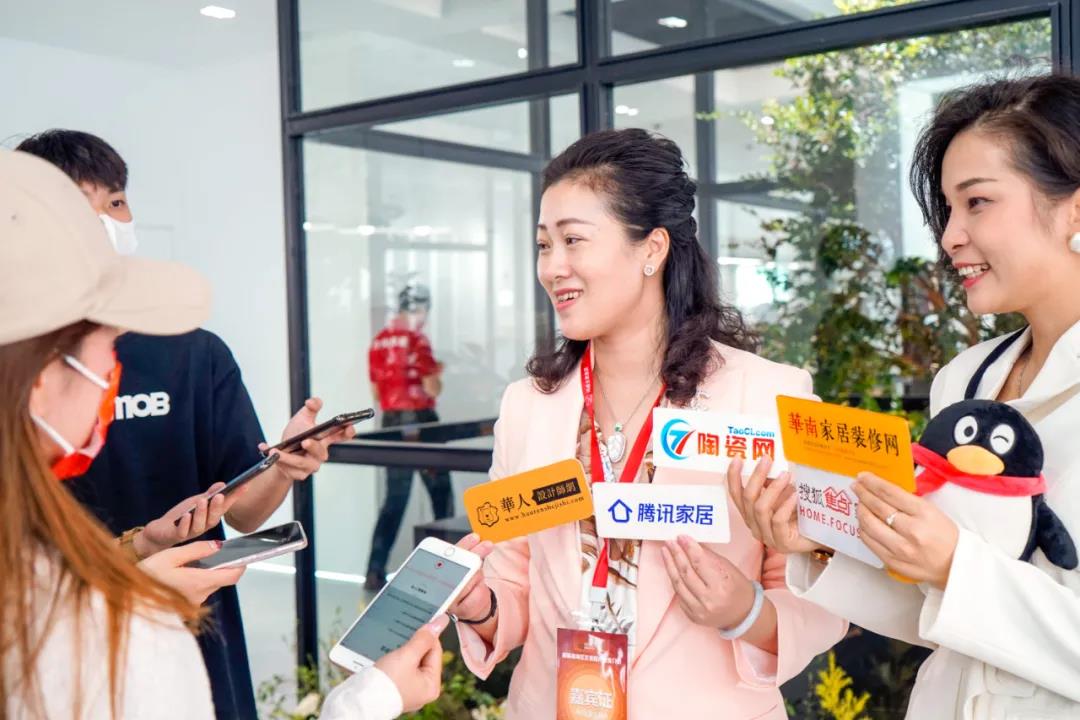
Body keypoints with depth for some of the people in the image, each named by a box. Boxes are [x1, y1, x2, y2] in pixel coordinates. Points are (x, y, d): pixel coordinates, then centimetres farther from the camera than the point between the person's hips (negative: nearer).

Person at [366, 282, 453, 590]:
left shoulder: (379, 341, 8)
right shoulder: (416, 339, -12)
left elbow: (375, 392, 14)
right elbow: (433, 389, -14)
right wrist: (436, 374, 6)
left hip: (391, 422, 6)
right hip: (419, 420, -6)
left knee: (394, 499, 8)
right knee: (441, 492, 9)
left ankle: (375, 572, 2)